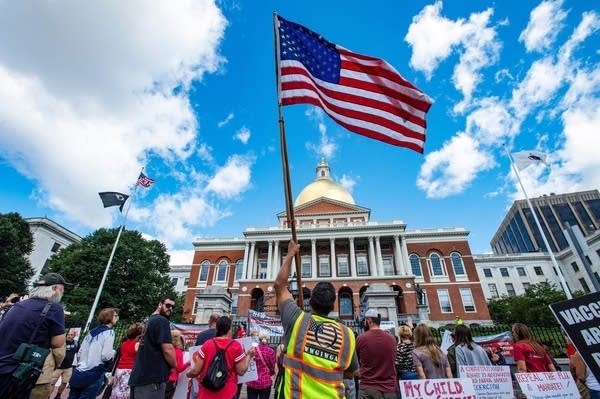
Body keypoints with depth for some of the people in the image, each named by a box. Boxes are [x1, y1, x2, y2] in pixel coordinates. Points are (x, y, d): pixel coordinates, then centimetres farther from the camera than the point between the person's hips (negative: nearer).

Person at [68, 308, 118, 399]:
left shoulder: (92, 331, 14)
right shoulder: (109, 332, -10)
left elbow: (79, 353, 15)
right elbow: (105, 356, -17)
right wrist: (113, 352, 3)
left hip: (79, 372, 8)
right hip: (94, 375, -8)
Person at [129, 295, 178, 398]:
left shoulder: (149, 321, 14)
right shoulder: (162, 321, -15)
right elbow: (167, 350, -21)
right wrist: (174, 366, -2)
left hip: (139, 377, 9)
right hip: (152, 378, -9)